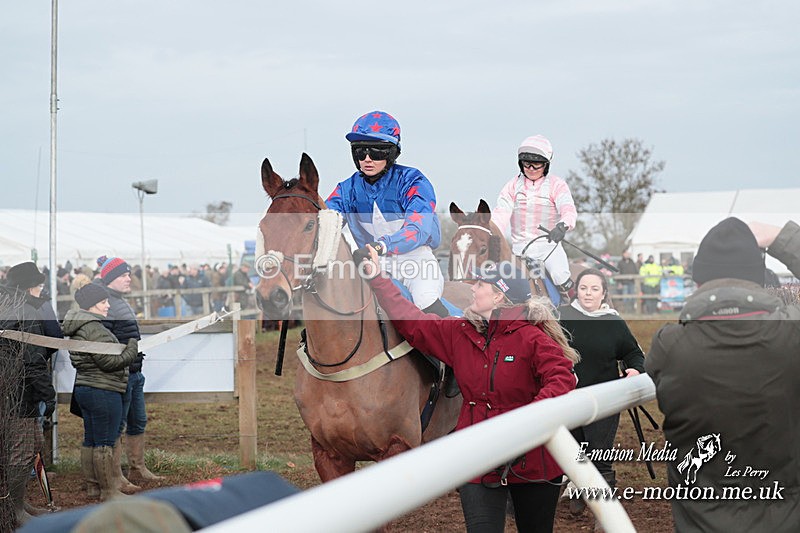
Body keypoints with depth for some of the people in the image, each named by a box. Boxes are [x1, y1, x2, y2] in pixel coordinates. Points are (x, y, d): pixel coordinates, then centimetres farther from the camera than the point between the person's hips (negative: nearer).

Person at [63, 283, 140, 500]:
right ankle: (108, 491, -1)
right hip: (103, 392, -10)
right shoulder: (94, 328, -18)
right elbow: (109, 362, -21)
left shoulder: (78, 328, 14)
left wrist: (128, 350, 11)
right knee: (105, 443, -5)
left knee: (90, 440, 14)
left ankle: (92, 486, 21)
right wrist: (132, 350, -9)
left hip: (83, 389, 10)